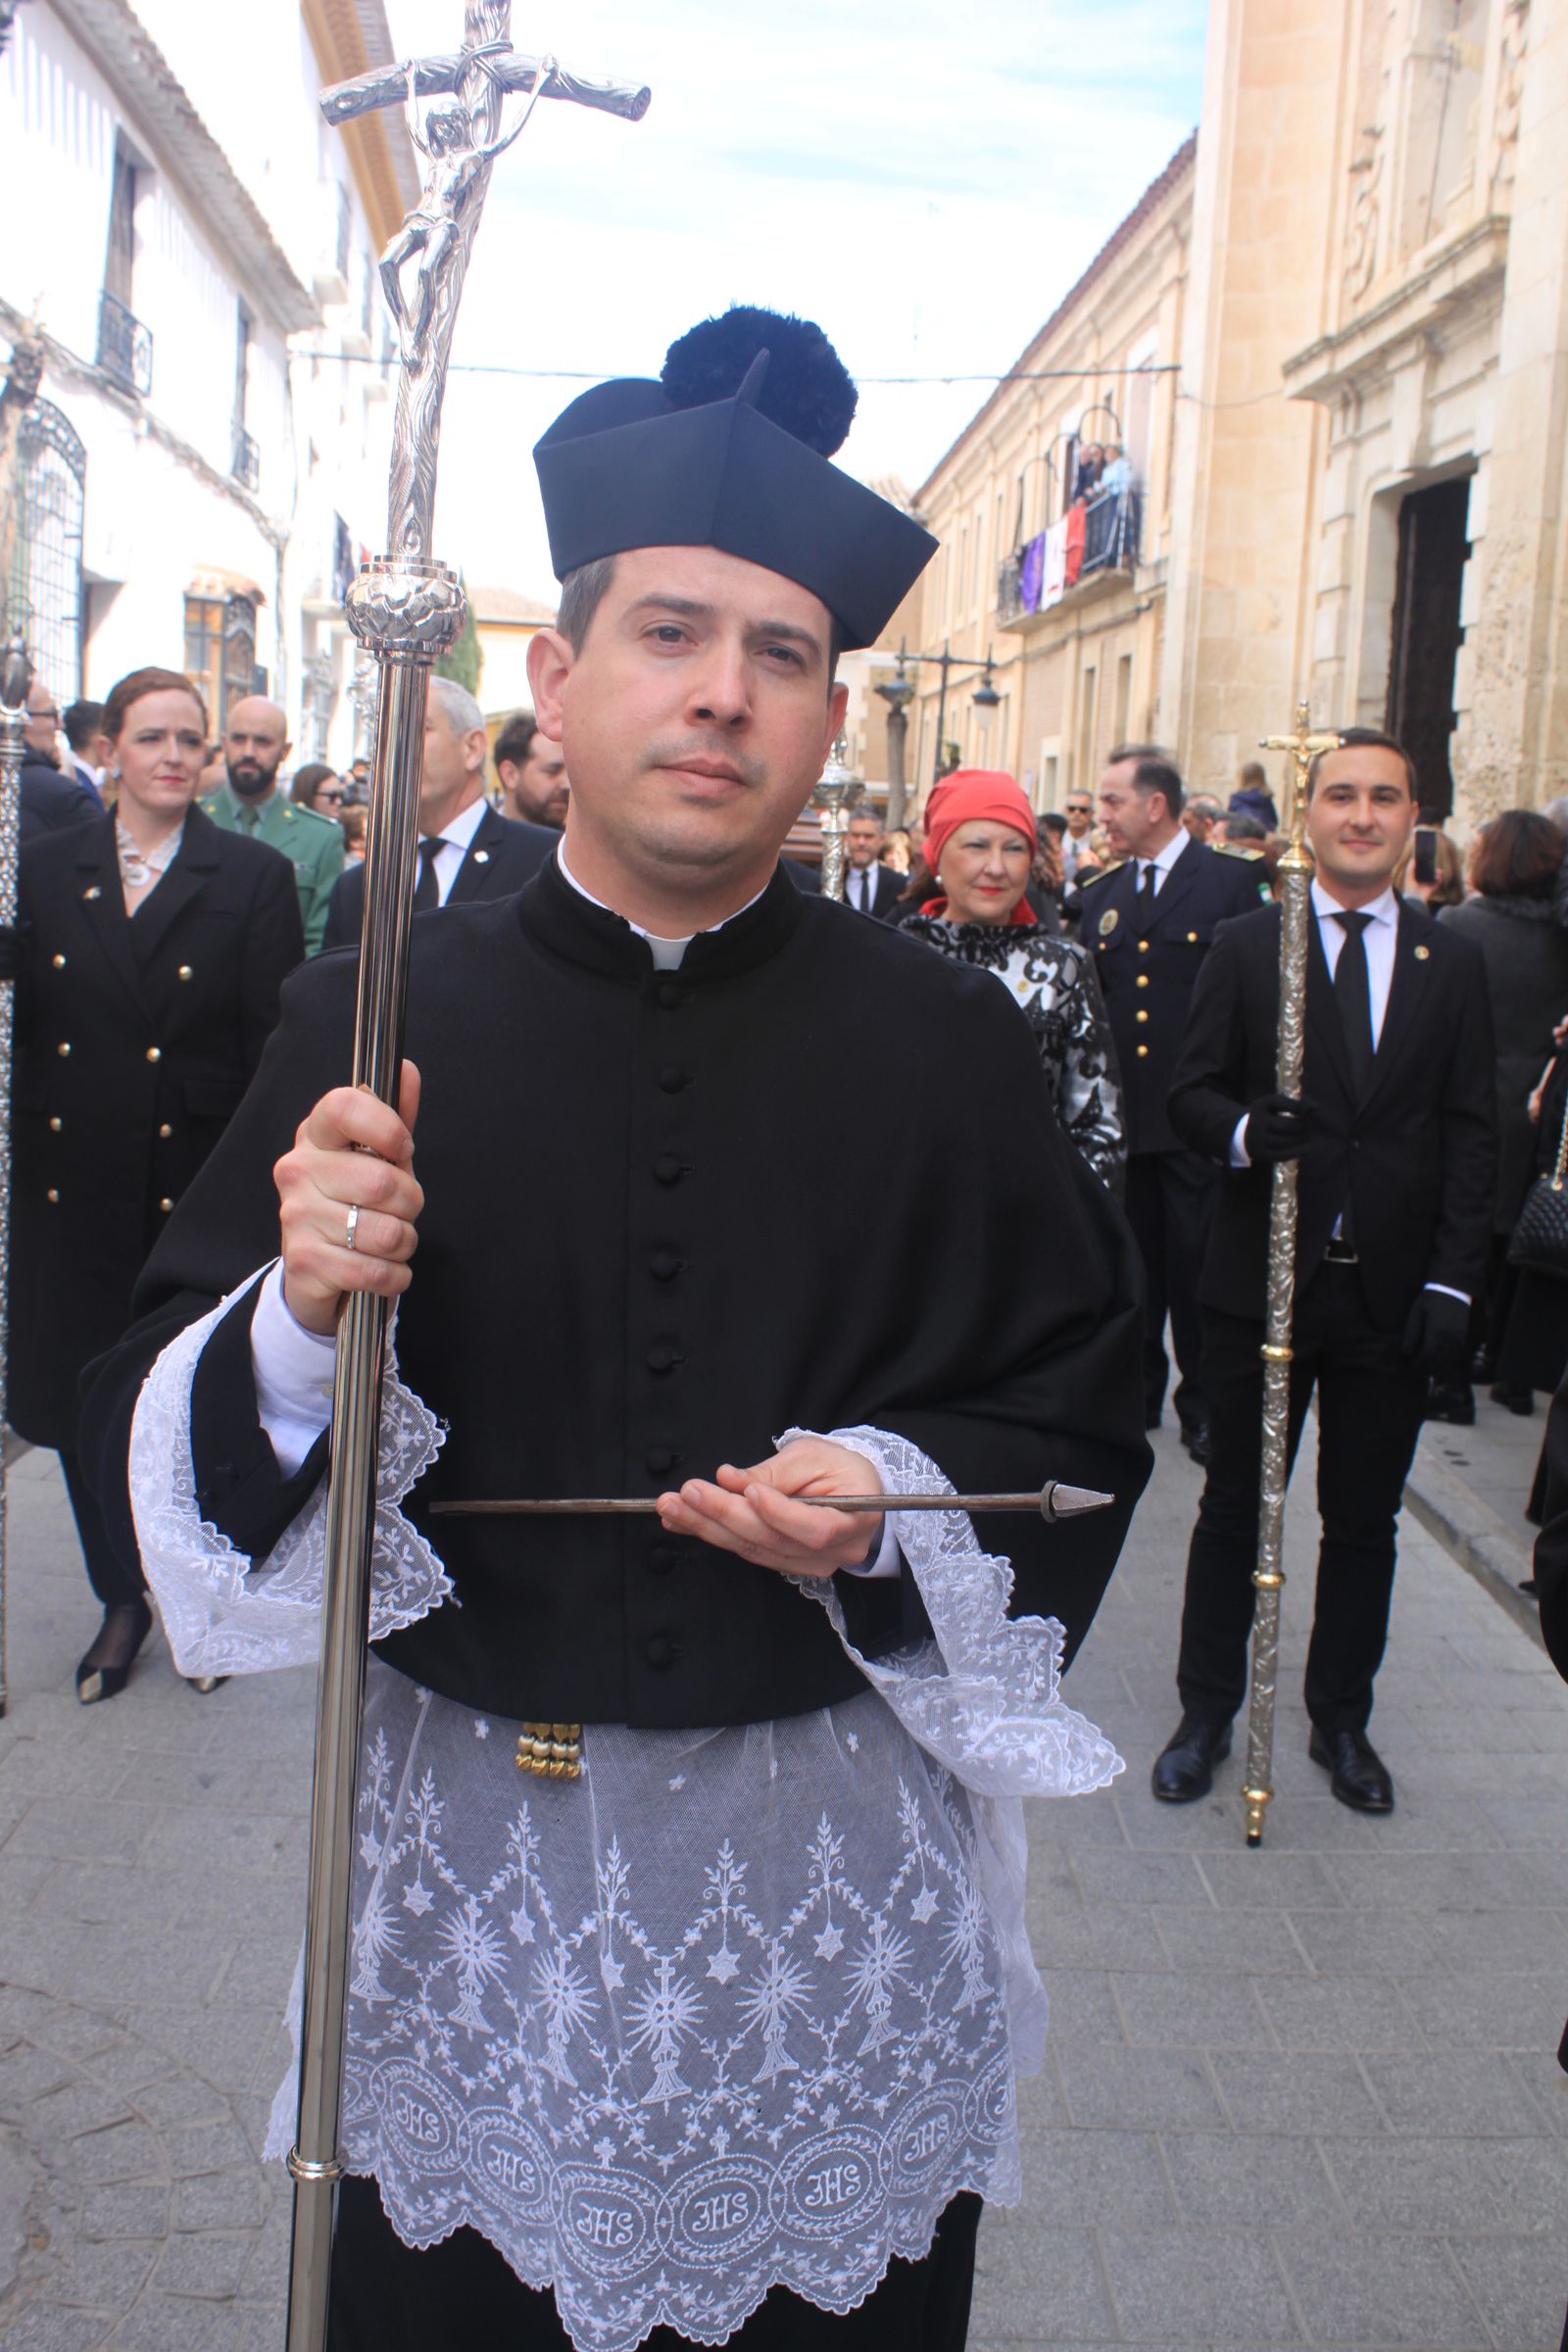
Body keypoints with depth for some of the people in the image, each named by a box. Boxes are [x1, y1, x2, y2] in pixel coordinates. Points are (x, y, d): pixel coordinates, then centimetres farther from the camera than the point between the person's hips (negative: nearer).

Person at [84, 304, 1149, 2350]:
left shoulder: (948, 1048, -5)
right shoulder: (371, 1024, -5)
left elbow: (1087, 1430, 1)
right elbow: (166, 1434, -3)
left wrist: (895, 1496, -17)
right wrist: (301, 1323, -23)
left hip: (840, 1858, 0)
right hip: (468, 1855, 1)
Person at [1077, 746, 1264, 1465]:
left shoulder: (1231, 882, -3)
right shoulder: (1099, 898, 11)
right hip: (1120, 1113, 5)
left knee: (1197, 1266, 3)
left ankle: (1203, 1404, 18)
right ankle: (1138, 1389, 28)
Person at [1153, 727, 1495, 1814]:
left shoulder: (1454, 963, 6)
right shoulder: (1247, 947, 1)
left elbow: (1472, 1135, 3)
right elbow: (1191, 1091, -1)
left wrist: (1452, 1282, -5)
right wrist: (1244, 1132, -24)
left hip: (1392, 1292, 2)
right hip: (1263, 1279, -1)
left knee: (1365, 1521, 13)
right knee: (1236, 1508, 9)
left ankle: (1342, 1719, 30)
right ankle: (1207, 1715, 25)